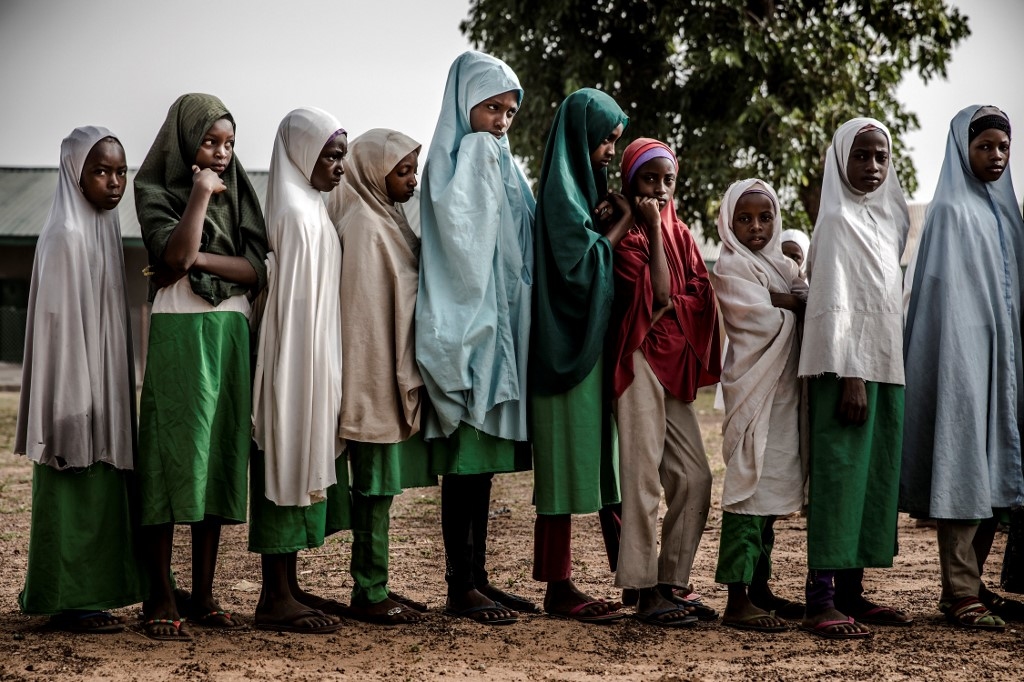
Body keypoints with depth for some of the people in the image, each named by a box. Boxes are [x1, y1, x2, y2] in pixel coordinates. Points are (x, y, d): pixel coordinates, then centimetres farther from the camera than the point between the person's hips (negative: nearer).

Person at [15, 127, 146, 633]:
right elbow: (62, 323, -18)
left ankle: (81, 595, 20)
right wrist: (79, 406, -21)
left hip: (102, 385, 9)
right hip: (79, 387, -9)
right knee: (79, 491, -4)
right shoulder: (67, 237, -15)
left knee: (97, 491, 12)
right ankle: (71, 604, 4)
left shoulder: (101, 229, 13)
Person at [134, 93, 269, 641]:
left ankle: (203, 596, 9)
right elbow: (174, 253, -17)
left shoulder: (237, 196, 15)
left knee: (220, 458, 4)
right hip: (178, 334, -5)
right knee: (173, 456, -8)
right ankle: (161, 600, -4)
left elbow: (257, 271, 3)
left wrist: (197, 259, -10)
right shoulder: (156, 191, 2)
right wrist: (201, 192, -10)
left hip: (233, 335, 5)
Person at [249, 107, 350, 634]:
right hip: (296, 365, -10)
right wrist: (309, 373, -21)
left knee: (302, 467, 12)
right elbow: (294, 300, -19)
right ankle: (276, 599, -2)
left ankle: (286, 587, 19)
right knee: (290, 467, -6)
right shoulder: (296, 213, -15)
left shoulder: (309, 209, 15)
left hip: (309, 364, 10)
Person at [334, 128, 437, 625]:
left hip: (394, 378, 9)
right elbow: (364, 310, -17)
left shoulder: (390, 221, 16)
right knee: (375, 484, -5)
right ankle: (368, 593, 0)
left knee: (381, 486, 11)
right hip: (376, 380, -9)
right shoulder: (364, 226, -12)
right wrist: (389, 381, -18)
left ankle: (374, 588, 16)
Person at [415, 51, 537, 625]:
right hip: (463, 327, -8)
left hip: (500, 325, 8)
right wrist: (480, 160, -14)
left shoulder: (501, 165, 17)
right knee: (465, 457, -6)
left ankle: (478, 576, 15)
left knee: (486, 457, 9)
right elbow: (461, 237, -22)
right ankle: (461, 587, -2)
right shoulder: (454, 160, -6)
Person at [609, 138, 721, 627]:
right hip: (641, 360, -7)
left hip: (675, 364, 7)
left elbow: (701, 294, 7)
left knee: (694, 479, 2)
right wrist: (654, 229, -11)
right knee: (643, 477, -9)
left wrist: (670, 305, -11)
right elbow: (658, 293, -14)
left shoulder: (679, 233, 16)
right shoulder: (624, 234, -3)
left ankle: (669, 585, 8)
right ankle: (645, 592, -8)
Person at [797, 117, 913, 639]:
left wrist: (889, 371, 11)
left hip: (885, 365, 8)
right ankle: (820, 600, -9)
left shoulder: (885, 218, 17)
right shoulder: (838, 220, -7)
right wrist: (850, 376, -19)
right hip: (847, 366, -8)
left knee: (875, 477, 8)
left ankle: (851, 592, 13)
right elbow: (835, 303, -13)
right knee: (839, 474, -9)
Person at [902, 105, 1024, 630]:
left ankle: (972, 586, 14)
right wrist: (960, 364, -19)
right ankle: (960, 595, -6)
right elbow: (947, 293, -13)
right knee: (964, 471, -8)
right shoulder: (951, 210, -8)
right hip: (963, 356, -8)